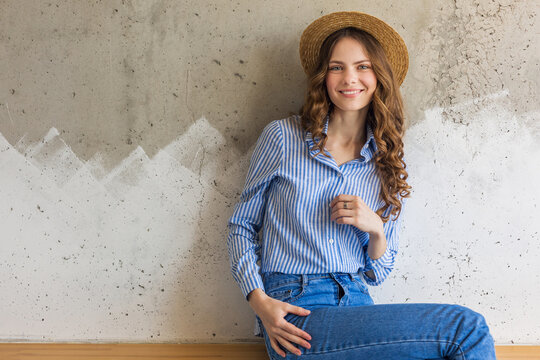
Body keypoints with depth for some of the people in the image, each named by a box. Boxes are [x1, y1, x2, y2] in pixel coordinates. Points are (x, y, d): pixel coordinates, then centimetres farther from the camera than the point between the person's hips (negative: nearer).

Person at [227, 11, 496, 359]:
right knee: (468, 328, -20)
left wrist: (376, 229, -8)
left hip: (357, 304, 4)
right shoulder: (282, 136, 1)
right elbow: (241, 225, 6)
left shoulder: (388, 164, 10)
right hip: (295, 314, -4)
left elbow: (377, 273, 12)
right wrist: (259, 301, -8)